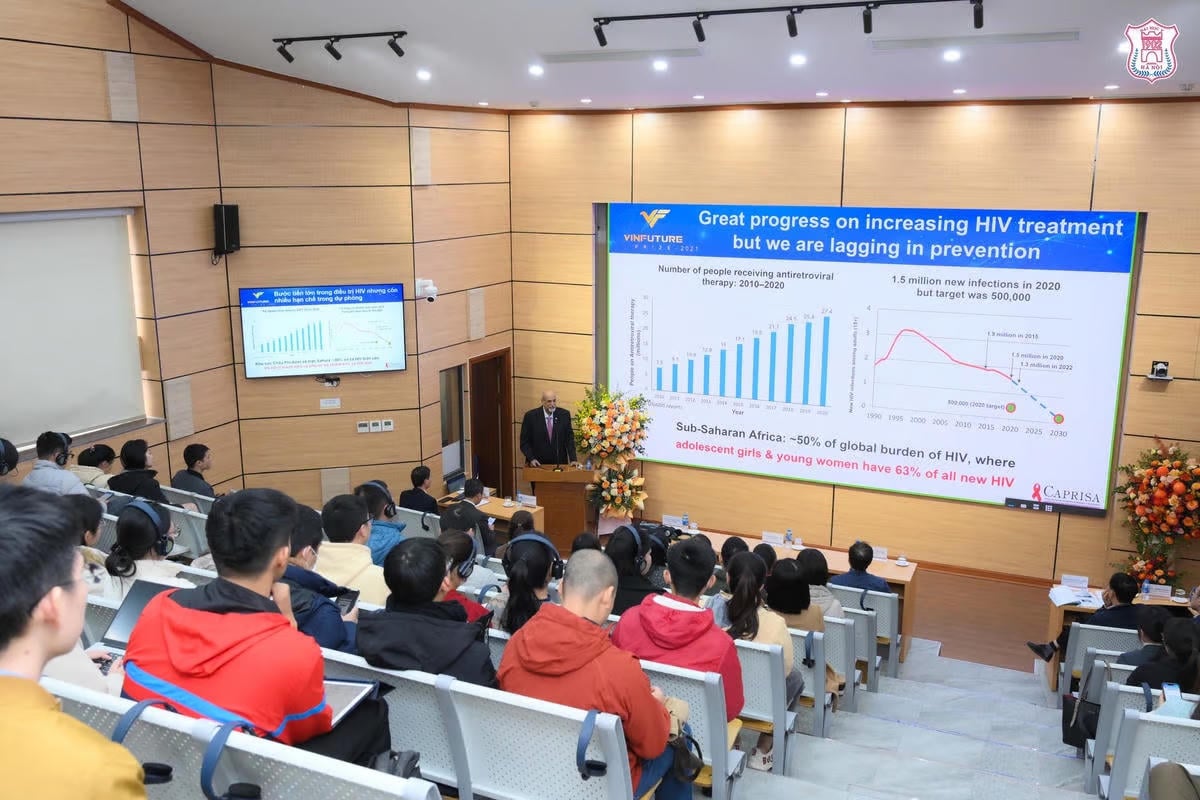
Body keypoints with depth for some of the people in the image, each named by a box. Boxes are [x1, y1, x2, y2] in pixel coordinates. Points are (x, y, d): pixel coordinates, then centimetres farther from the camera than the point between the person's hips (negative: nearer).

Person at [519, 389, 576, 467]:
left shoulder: (564, 414, -1)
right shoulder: (530, 416, -7)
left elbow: (569, 438, 2)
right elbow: (524, 442, -2)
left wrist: (572, 460, -8)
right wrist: (531, 459, -14)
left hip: (560, 463, 2)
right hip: (538, 464, -2)